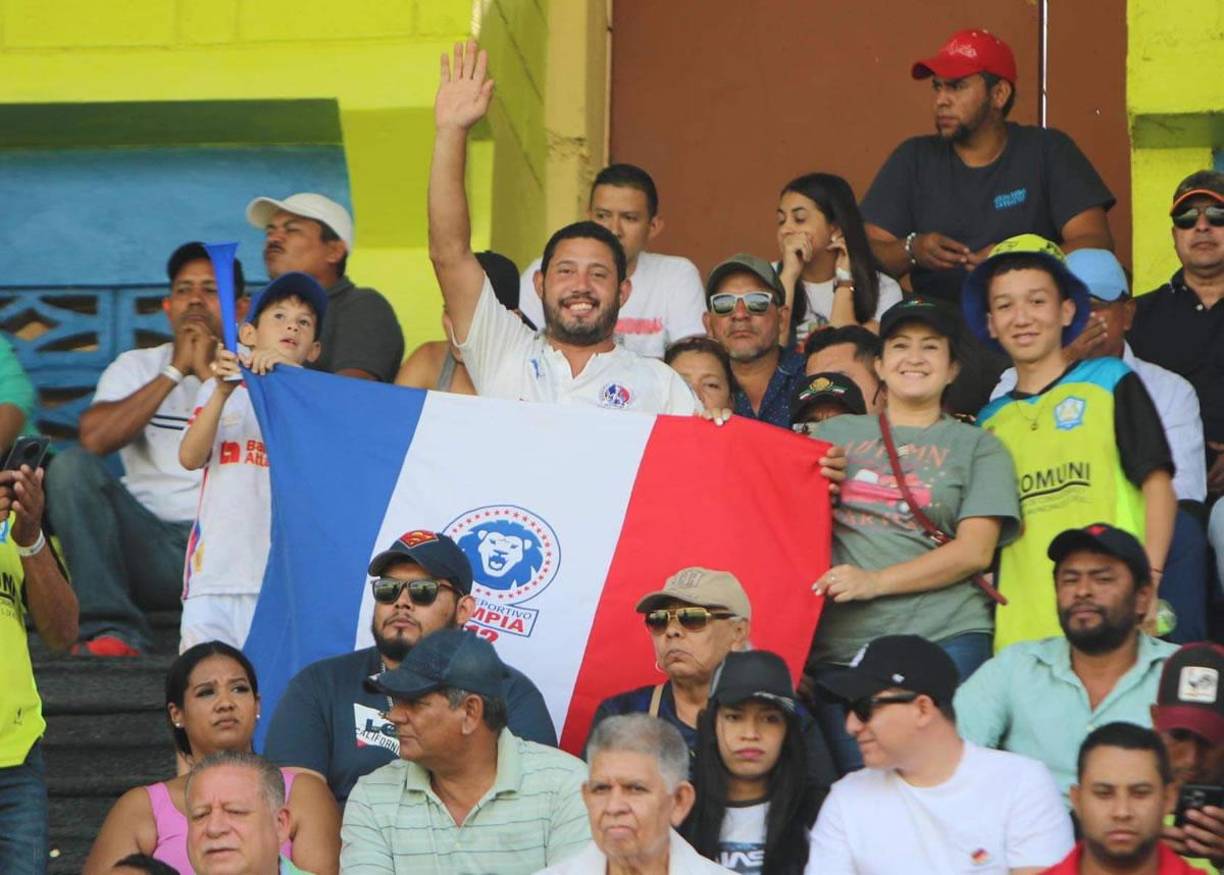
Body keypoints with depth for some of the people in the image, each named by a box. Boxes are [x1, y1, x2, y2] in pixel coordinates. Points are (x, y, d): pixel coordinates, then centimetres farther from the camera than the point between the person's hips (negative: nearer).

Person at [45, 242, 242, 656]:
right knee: (71, 466, -21)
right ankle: (112, 628, -23)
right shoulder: (137, 367, 13)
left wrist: (208, 371, -8)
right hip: (149, 548, 2)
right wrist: (175, 370, -6)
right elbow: (94, 439, -8)